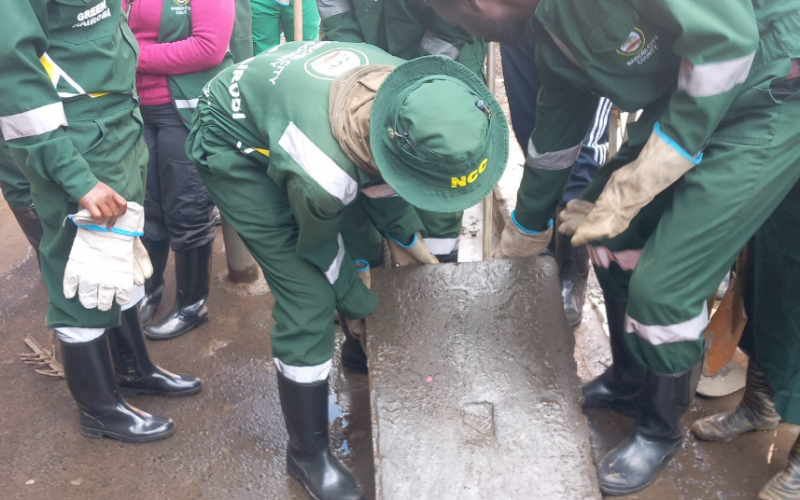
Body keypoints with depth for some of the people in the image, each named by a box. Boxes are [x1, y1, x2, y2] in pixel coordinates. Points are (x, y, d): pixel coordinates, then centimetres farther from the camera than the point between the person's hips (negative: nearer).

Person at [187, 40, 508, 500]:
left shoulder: (415, 97, -24)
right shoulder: (322, 172, -42)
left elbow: (380, 174, 0)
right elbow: (319, 248, -18)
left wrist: (410, 239, 7)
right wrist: (360, 306, -2)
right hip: (234, 144, -7)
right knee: (309, 296, -12)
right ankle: (309, 453, 7)